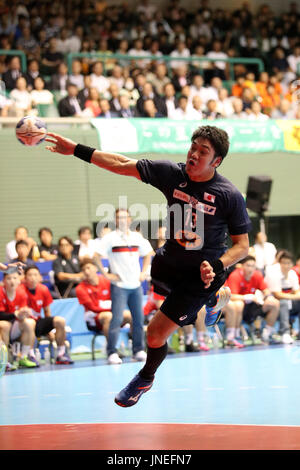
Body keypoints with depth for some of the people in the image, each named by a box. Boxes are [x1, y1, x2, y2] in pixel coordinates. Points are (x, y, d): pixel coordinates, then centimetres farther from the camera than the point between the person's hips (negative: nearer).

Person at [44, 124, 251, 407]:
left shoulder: (230, 196, -23)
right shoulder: (172, 173, -14)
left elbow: (242, 245, -14)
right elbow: (122, 165, -12)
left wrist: (217, 267, -31)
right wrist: (77, 150, -17)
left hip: (200, 273, -5)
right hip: (168, 262, 5)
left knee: (156, 334, -4)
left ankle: (146, 378, 28)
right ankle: (217, 298, 65)